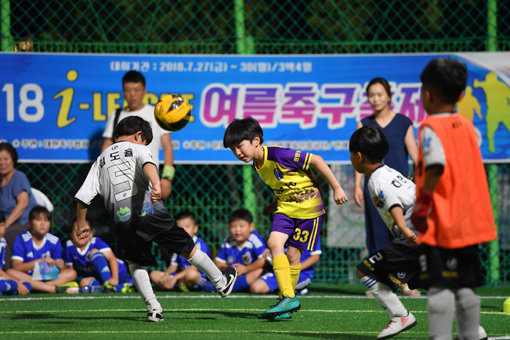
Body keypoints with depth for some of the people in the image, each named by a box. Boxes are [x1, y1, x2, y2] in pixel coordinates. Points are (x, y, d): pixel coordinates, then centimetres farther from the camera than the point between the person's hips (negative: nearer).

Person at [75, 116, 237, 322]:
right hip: (151, 212, -3)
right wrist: (156, 185, -34)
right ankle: (221, 282, 30)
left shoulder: (101, 160, 21)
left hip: (124, 221, 3)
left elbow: (82, 196, 17)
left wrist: (81, 224, 31)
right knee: (188, 249, 14)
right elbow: (147, 164, -16)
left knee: (134, 263, 23)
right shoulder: (137, 149, 10)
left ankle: (153, 308, 8)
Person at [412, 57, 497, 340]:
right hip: (469, 221, 7)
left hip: (440, 224, -7)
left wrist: (422, 203, -17)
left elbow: (436, 165, -25)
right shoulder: (468, 127, 12)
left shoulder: (430, 128, -10)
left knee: (440, 287, -8)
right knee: (465, 287, 13)